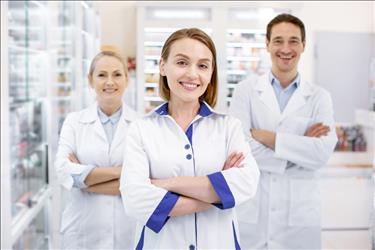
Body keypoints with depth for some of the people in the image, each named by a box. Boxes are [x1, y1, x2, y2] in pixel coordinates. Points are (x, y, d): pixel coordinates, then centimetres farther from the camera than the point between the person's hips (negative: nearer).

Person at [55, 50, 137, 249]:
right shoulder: (73, 121, 3)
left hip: (131, 232, -1)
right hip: (83, 233, 1)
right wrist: (119, 171, -16)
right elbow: (64, 171, -10)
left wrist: (83, 178, -11)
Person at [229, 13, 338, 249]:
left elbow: (322, 153, -10)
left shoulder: (319, 97, 4)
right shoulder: (247, 89, 1)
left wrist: (266, 136, -12)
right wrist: (300, 146, -10)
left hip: (298, 212, 1)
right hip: (251, 210, 0)